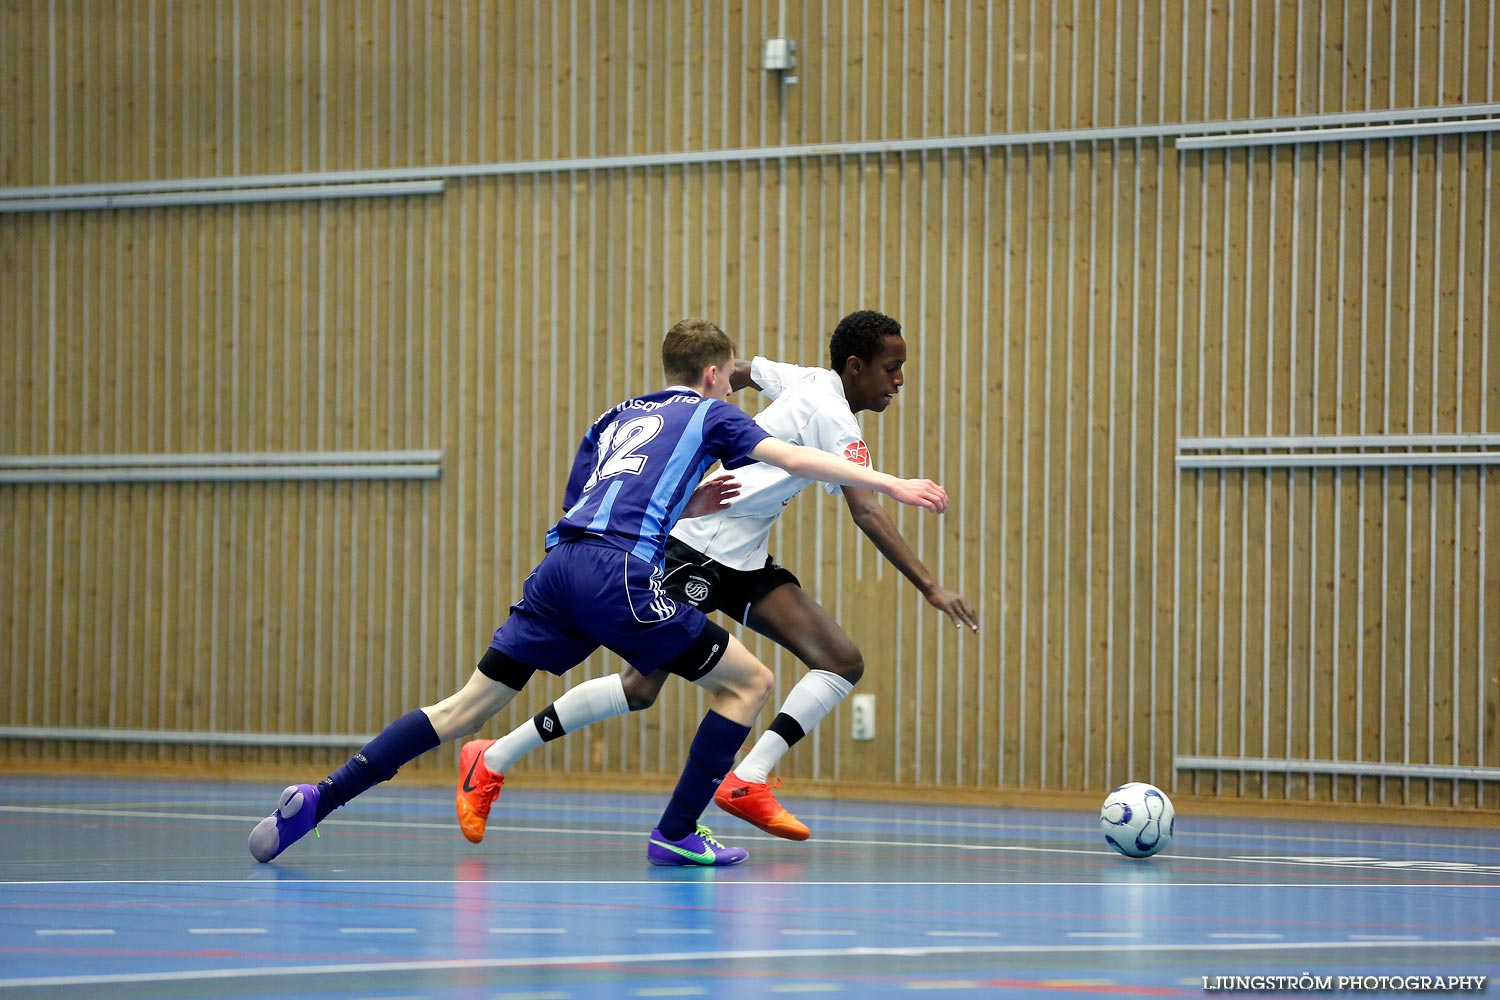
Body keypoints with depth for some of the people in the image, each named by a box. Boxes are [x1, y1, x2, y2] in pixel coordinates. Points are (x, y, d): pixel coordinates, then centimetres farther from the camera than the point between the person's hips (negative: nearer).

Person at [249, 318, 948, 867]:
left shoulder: (617, 418, 31)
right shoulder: (709, 415, 16)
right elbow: (796, 459, 7)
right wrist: (894, 485, 9)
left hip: (559, 566, 6)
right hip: (620, 576, -6)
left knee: (466, 707, 8)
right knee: (748, 681, 8)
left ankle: (320, 798, -4)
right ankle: (676, 834, 6)